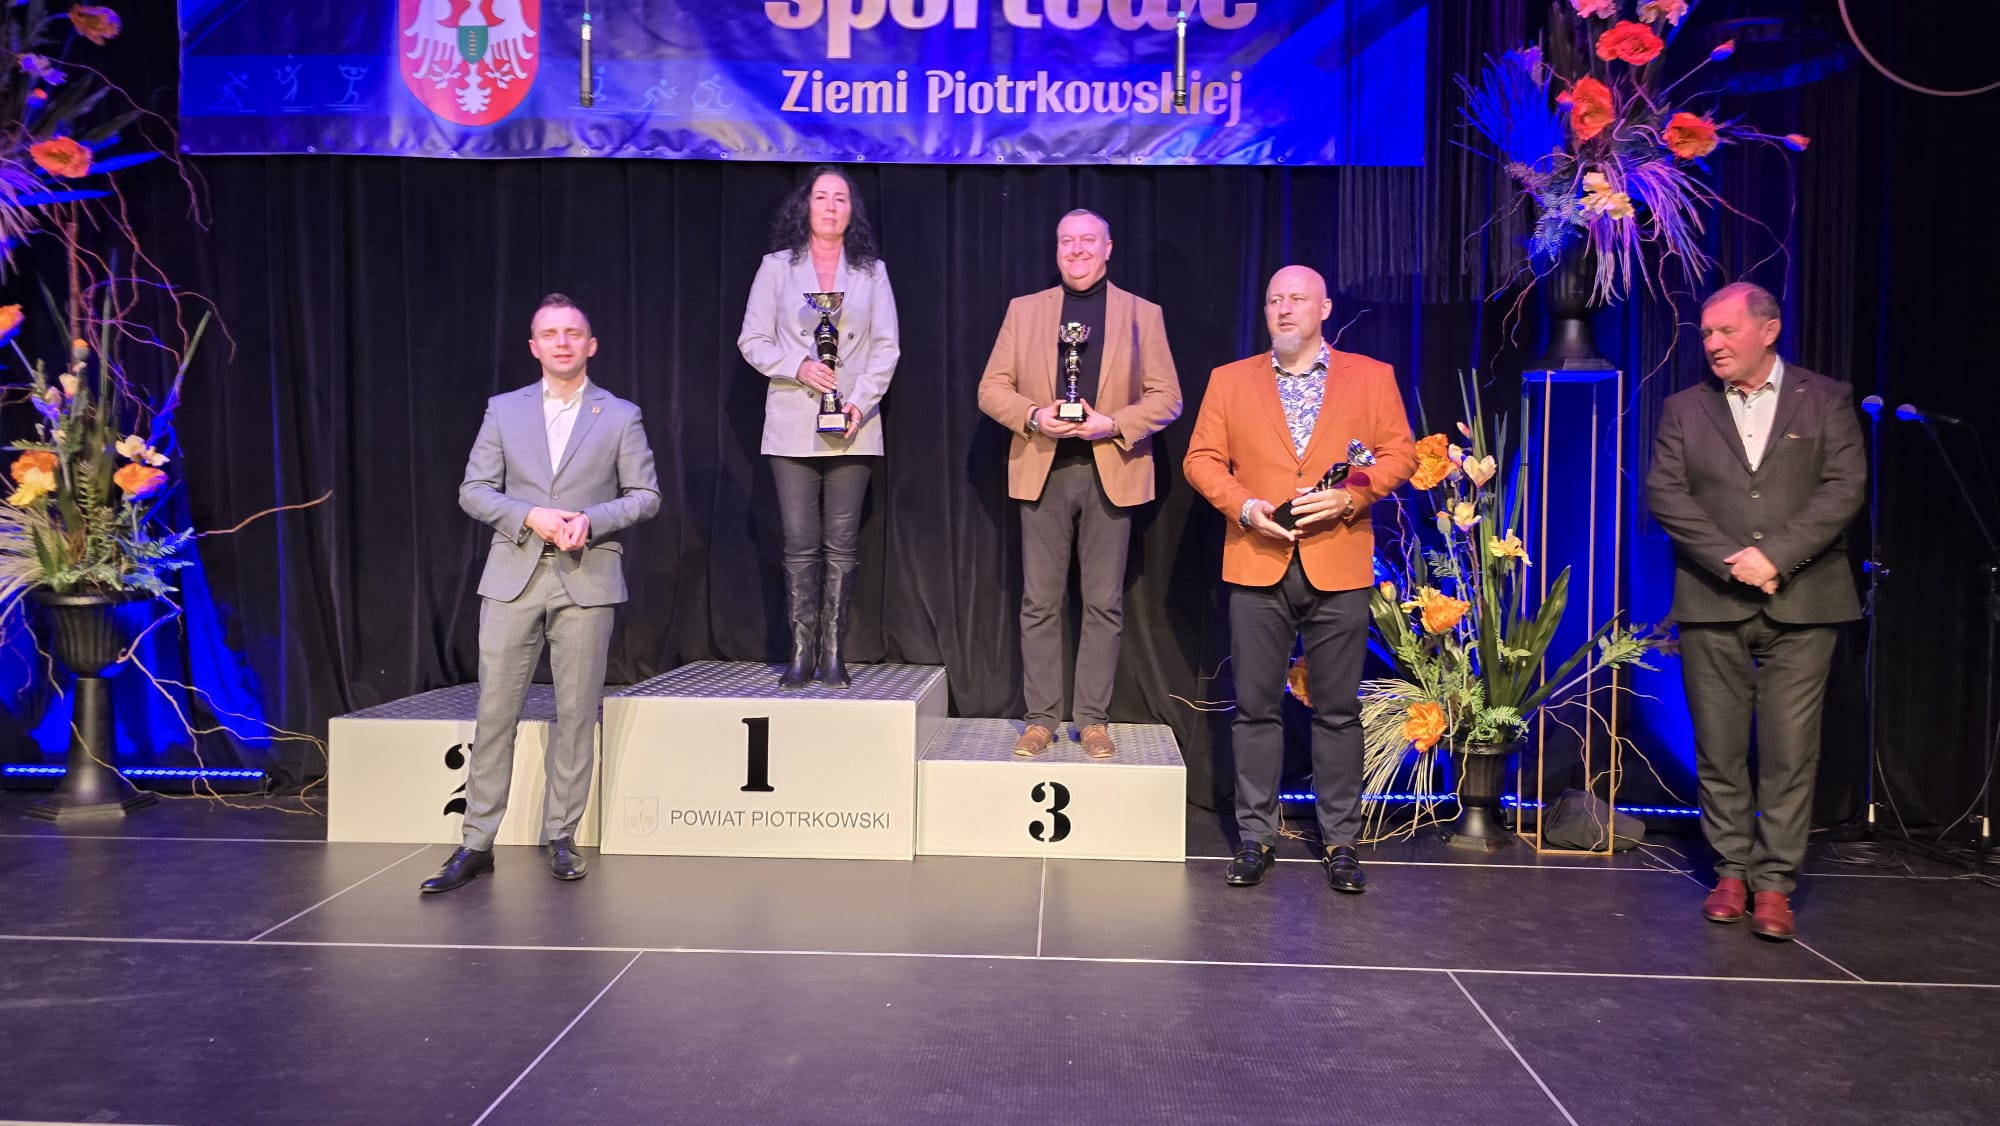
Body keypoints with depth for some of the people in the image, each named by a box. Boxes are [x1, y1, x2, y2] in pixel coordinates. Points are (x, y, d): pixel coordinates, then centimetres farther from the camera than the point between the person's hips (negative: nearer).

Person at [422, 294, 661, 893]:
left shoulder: (620, 416, 6)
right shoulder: (504, 411, 10)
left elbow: (645, 495, 5)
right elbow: (473, 491, 6)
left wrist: (591, 520, -12)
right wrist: (530, 517, -11)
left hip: (587, 578, -1)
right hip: (514, 577, 1)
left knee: (576, 714, 2)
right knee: (494, 711, 0)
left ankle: (561, 838, 14)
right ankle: (476, 844, 8)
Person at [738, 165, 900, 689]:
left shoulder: (871, 271, 11)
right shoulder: (776, 267, 9)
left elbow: (886, 347, 6)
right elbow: (752, 341, 5)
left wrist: (860, 402, -9)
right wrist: (800, 367, -12)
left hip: (852, 427, 1)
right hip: (792, 425, -1)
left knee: (842, 544, 0)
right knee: (800, 545, -3)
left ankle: (832, 654, 6)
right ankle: (801, 653, 3)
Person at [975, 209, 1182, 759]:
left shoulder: (1142, 314, 8)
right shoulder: (1024, 310, 11)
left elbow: (1167, 396, 3)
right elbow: (991, 388, 7)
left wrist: (1113, 423, -13)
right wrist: (1034, 415, -12)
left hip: (1111, 471, -1)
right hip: (1043, 472, 1)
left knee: (1104, 604, 3)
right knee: (1039, 602, 2)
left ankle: (1093, 719, 12)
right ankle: (1040, 718, 10)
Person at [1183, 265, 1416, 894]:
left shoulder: (1372, 377, 10)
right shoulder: (1230, 380, 12)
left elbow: (1398, 454, 5)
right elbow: (1201, 459, 7)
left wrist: (1348, 497, -13)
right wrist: (1243, 506, -10)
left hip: (1339, 565, -1)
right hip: (1257, 565, 1)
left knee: (1338, 711, 4)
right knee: (1256, 708, 4)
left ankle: (1340, 842, 14)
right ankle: (1256, 837, 14)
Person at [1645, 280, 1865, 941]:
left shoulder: (1826, 401, 7)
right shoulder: (1684, 409, 10)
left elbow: (1844, 489, -2)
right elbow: (1665, 495, 0)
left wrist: (1774, 556, -14)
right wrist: (1730, 560, -11)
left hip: (1800, 602, -1)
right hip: (1710, 604, 1)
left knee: (1790, 750, -2)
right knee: (1718, 749, 5)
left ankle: (1774, 882, 5)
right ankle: (1732, 870, 17)